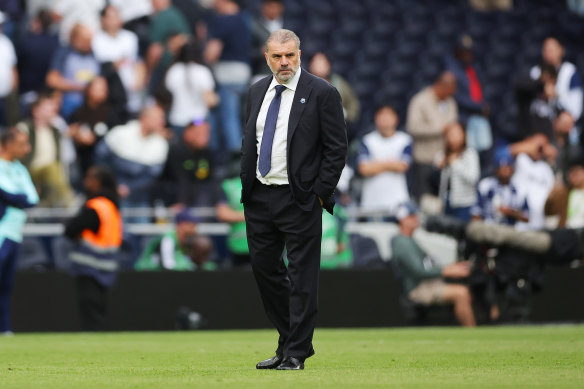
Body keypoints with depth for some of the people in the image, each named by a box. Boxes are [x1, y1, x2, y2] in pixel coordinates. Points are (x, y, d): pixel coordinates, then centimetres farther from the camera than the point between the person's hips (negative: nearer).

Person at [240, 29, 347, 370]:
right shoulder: (257, 92, 11)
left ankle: (296, 354, 3)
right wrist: (247, 185, 10)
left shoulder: (322, 93, -7)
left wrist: (320, 194, -10)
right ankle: (289, 341, 23)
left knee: (302, 276, -2)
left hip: (299, 200, -6)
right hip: (259, 197, 6)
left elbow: (337, 148, -6)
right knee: (265, 269, 10)